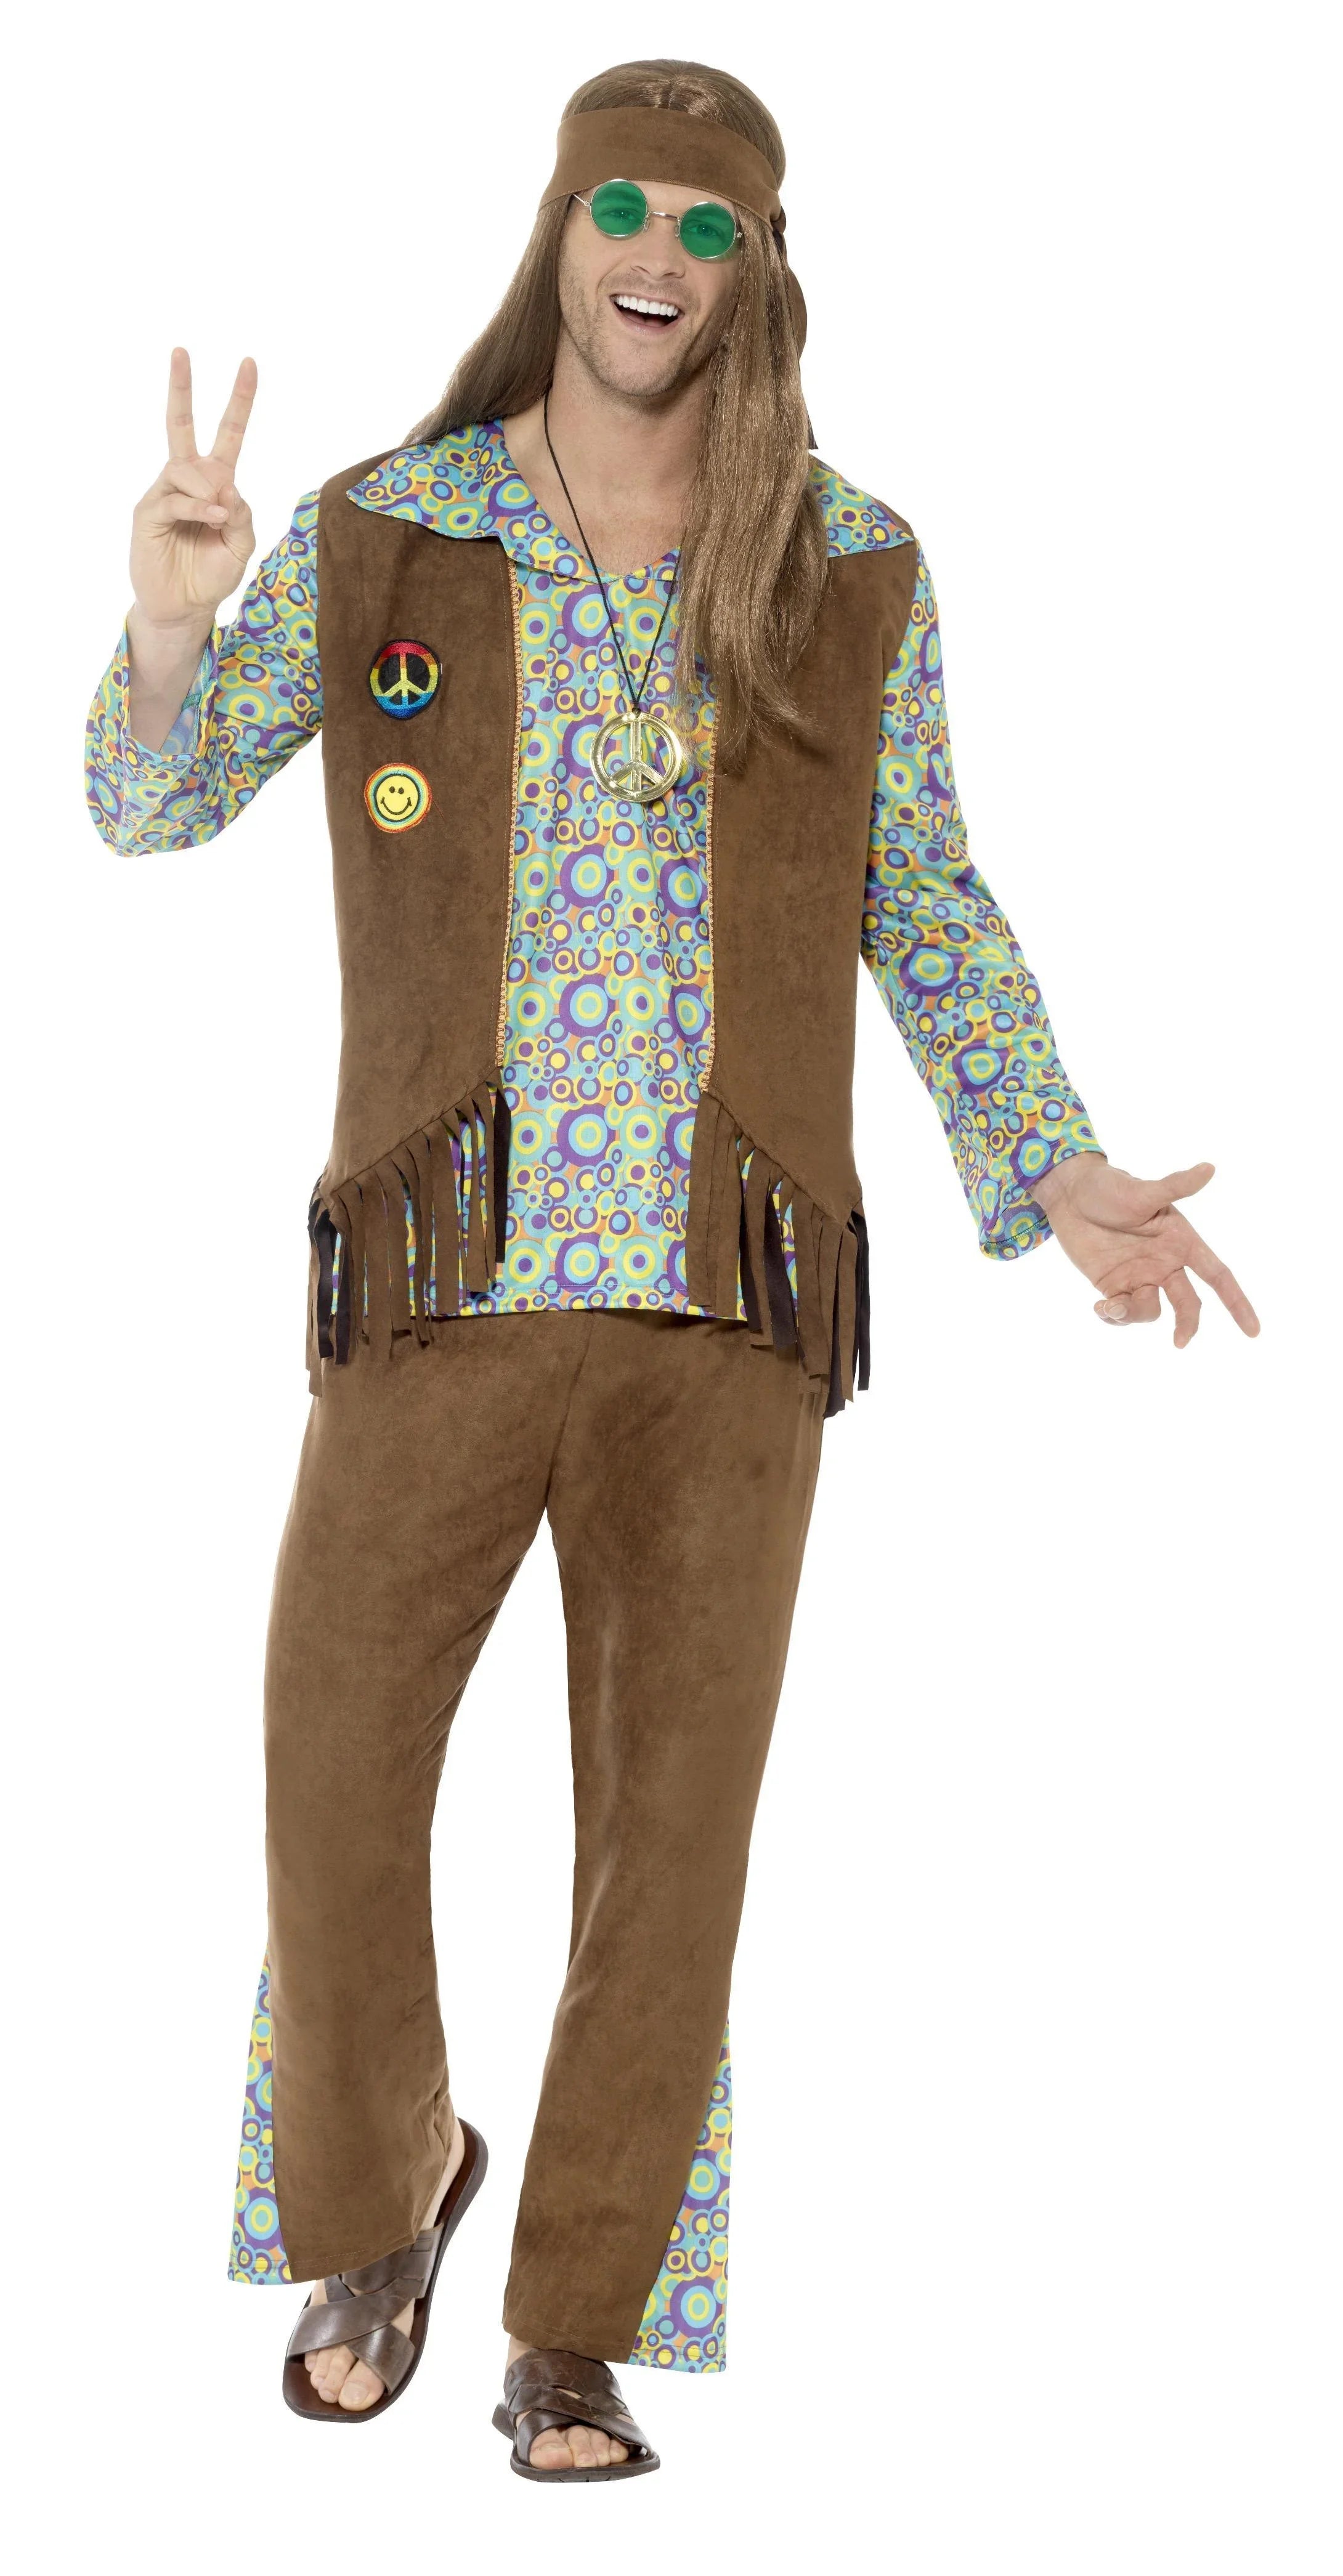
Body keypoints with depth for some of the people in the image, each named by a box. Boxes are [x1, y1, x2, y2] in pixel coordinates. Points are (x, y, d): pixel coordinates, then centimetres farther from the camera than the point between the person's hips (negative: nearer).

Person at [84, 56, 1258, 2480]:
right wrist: (170, 615, -14)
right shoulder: (382, 534, 3)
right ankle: (378, 2191, 29)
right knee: (335, 1817, -3)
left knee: (671, 1849, -1)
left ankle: (574, 2350, 17)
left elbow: (925, 900, 12)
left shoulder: (851, 566, 4)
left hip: (726, 1302, 0)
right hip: (450, 1286, 0)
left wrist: (1061, 1183, 0)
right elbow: (154, 809, 9)